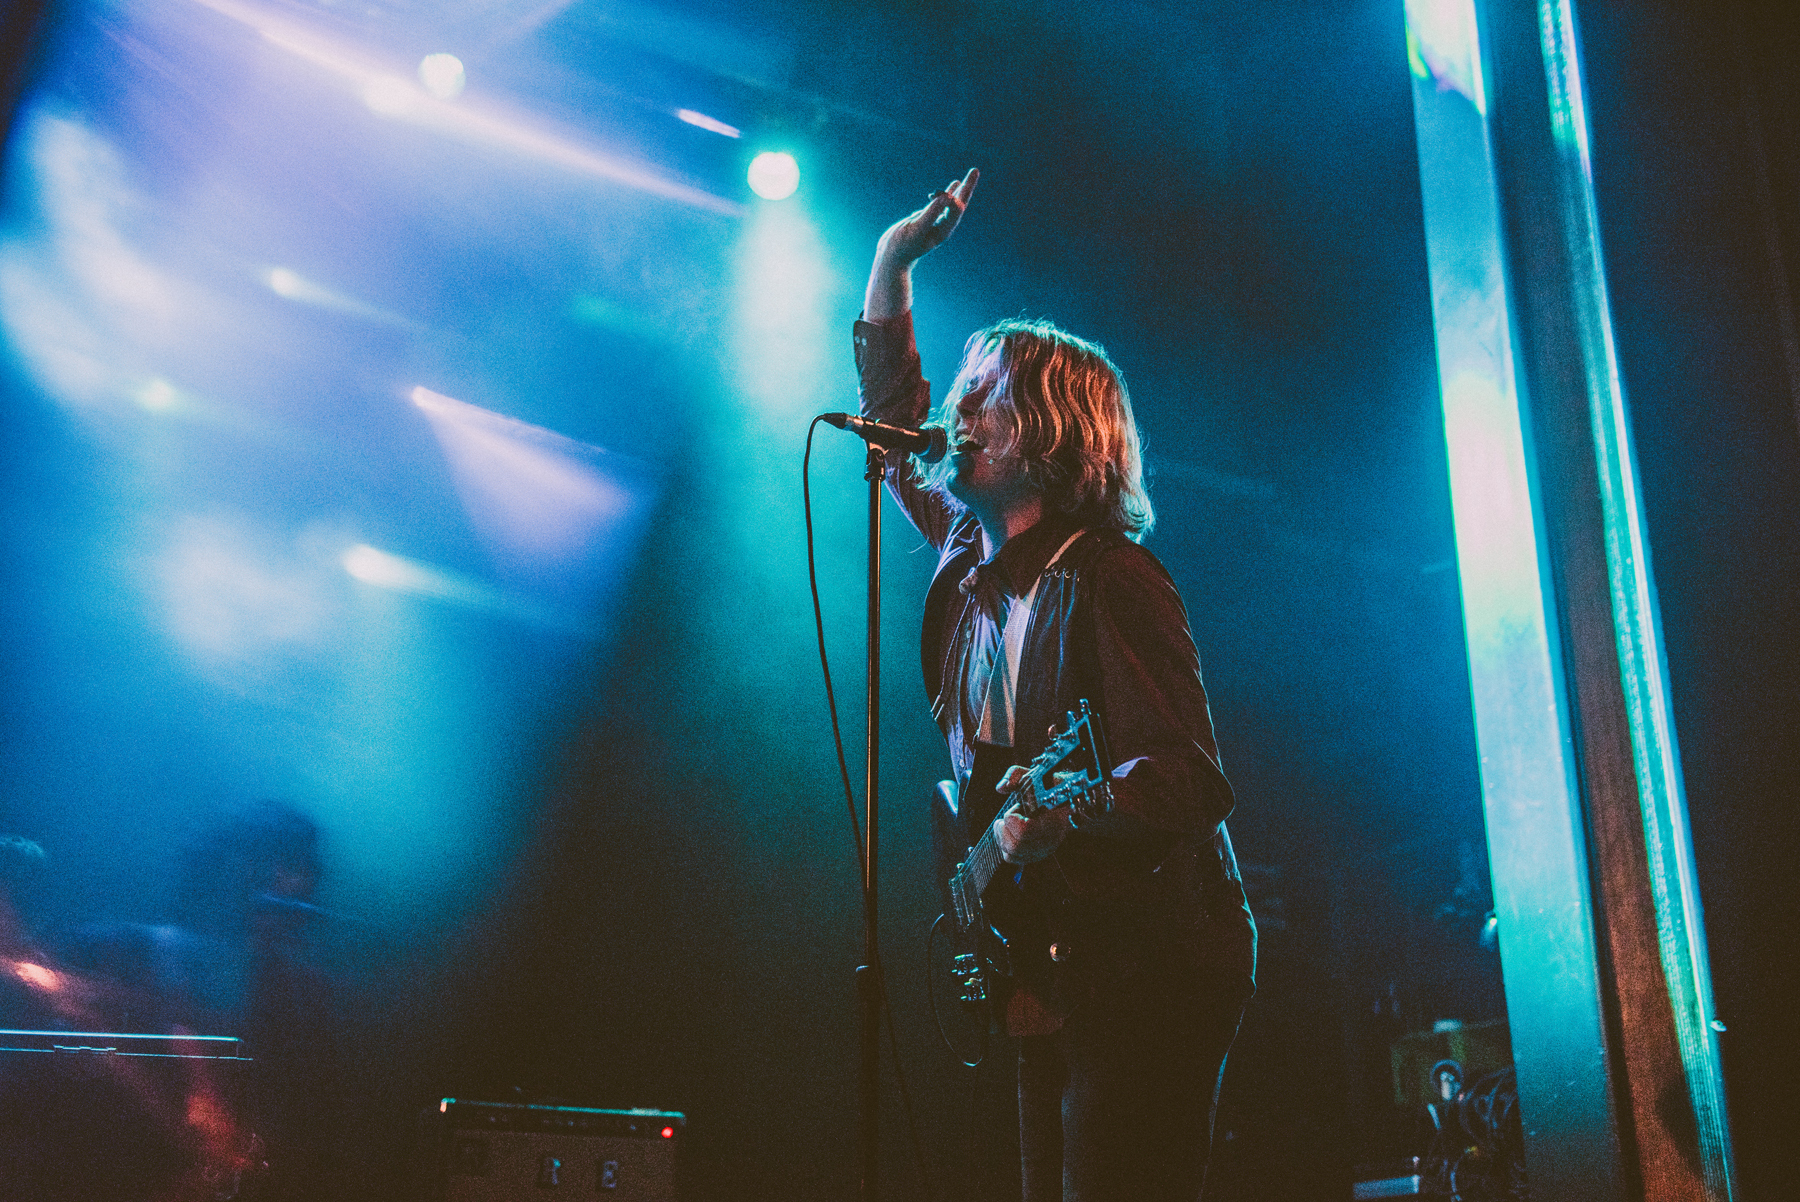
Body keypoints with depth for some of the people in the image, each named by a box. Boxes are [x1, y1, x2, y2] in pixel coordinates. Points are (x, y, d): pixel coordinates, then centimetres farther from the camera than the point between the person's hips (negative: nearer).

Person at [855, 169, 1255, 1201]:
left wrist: (1060, 813, -39)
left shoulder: (1106, 580, -16)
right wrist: (895, 260, 14)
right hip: (1049, 962, 8)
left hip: (1151, 966, -8)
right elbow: (892, 421, 19)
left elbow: (1192, 782, -22)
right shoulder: (971, 552, 7)